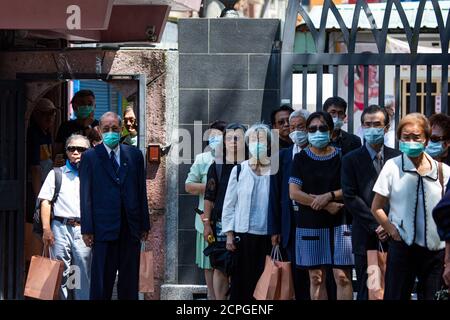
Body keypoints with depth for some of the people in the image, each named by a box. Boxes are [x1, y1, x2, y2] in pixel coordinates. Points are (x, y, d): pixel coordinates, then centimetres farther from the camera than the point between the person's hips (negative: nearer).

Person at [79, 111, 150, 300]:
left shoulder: (134, 155, 10)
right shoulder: (90, 157, 3)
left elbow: (142, 192, 10)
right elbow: (85, 196, 0)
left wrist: (144, 225, 6)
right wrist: (87, 229, -6)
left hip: (131, 228, 3)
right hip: (104, 227, -3)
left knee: (130, 281, 7)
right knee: (102, 280, -2)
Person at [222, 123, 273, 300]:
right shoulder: (239, 170, 4)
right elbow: (229, 204, 6)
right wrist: (229, 234, 1)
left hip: (268, 235, 0)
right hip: (243, 234, 0)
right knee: (243, 282, 1)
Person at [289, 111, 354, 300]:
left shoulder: (342, 157, 4)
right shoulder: (301, 159, 5)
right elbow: (294, 193, -4)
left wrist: (329, 196, -16)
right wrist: (326, 205, -12)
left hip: (339, 223, -1)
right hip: (310, 225, 1)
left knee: (342, 276, -7)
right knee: (316, 278, 4)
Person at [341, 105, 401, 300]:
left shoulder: (398, 158, 10)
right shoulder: (351, 160, 4)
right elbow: (350, 198, -4)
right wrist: (376, 226, -10)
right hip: (366, 238, -1)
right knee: (366, 291, 1)